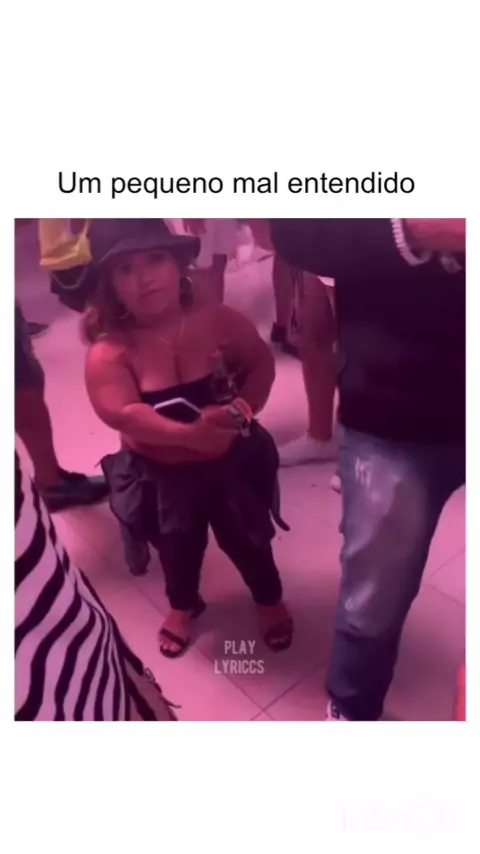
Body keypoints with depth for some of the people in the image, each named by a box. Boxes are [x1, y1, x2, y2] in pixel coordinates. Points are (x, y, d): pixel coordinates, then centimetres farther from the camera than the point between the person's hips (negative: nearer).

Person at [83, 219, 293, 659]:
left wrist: (243, 408, -19)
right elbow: (121, 413, -32)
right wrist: (188, 433, -40)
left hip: (232, 462, 1)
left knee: (246, 539, 21)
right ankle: (183, 605, 56)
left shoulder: (219, 320, -15)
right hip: (161, 476, 0)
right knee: (178, 548, 24)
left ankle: (270, 599, 51)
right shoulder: (110, 350, -21)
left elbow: (262, 364, -2)